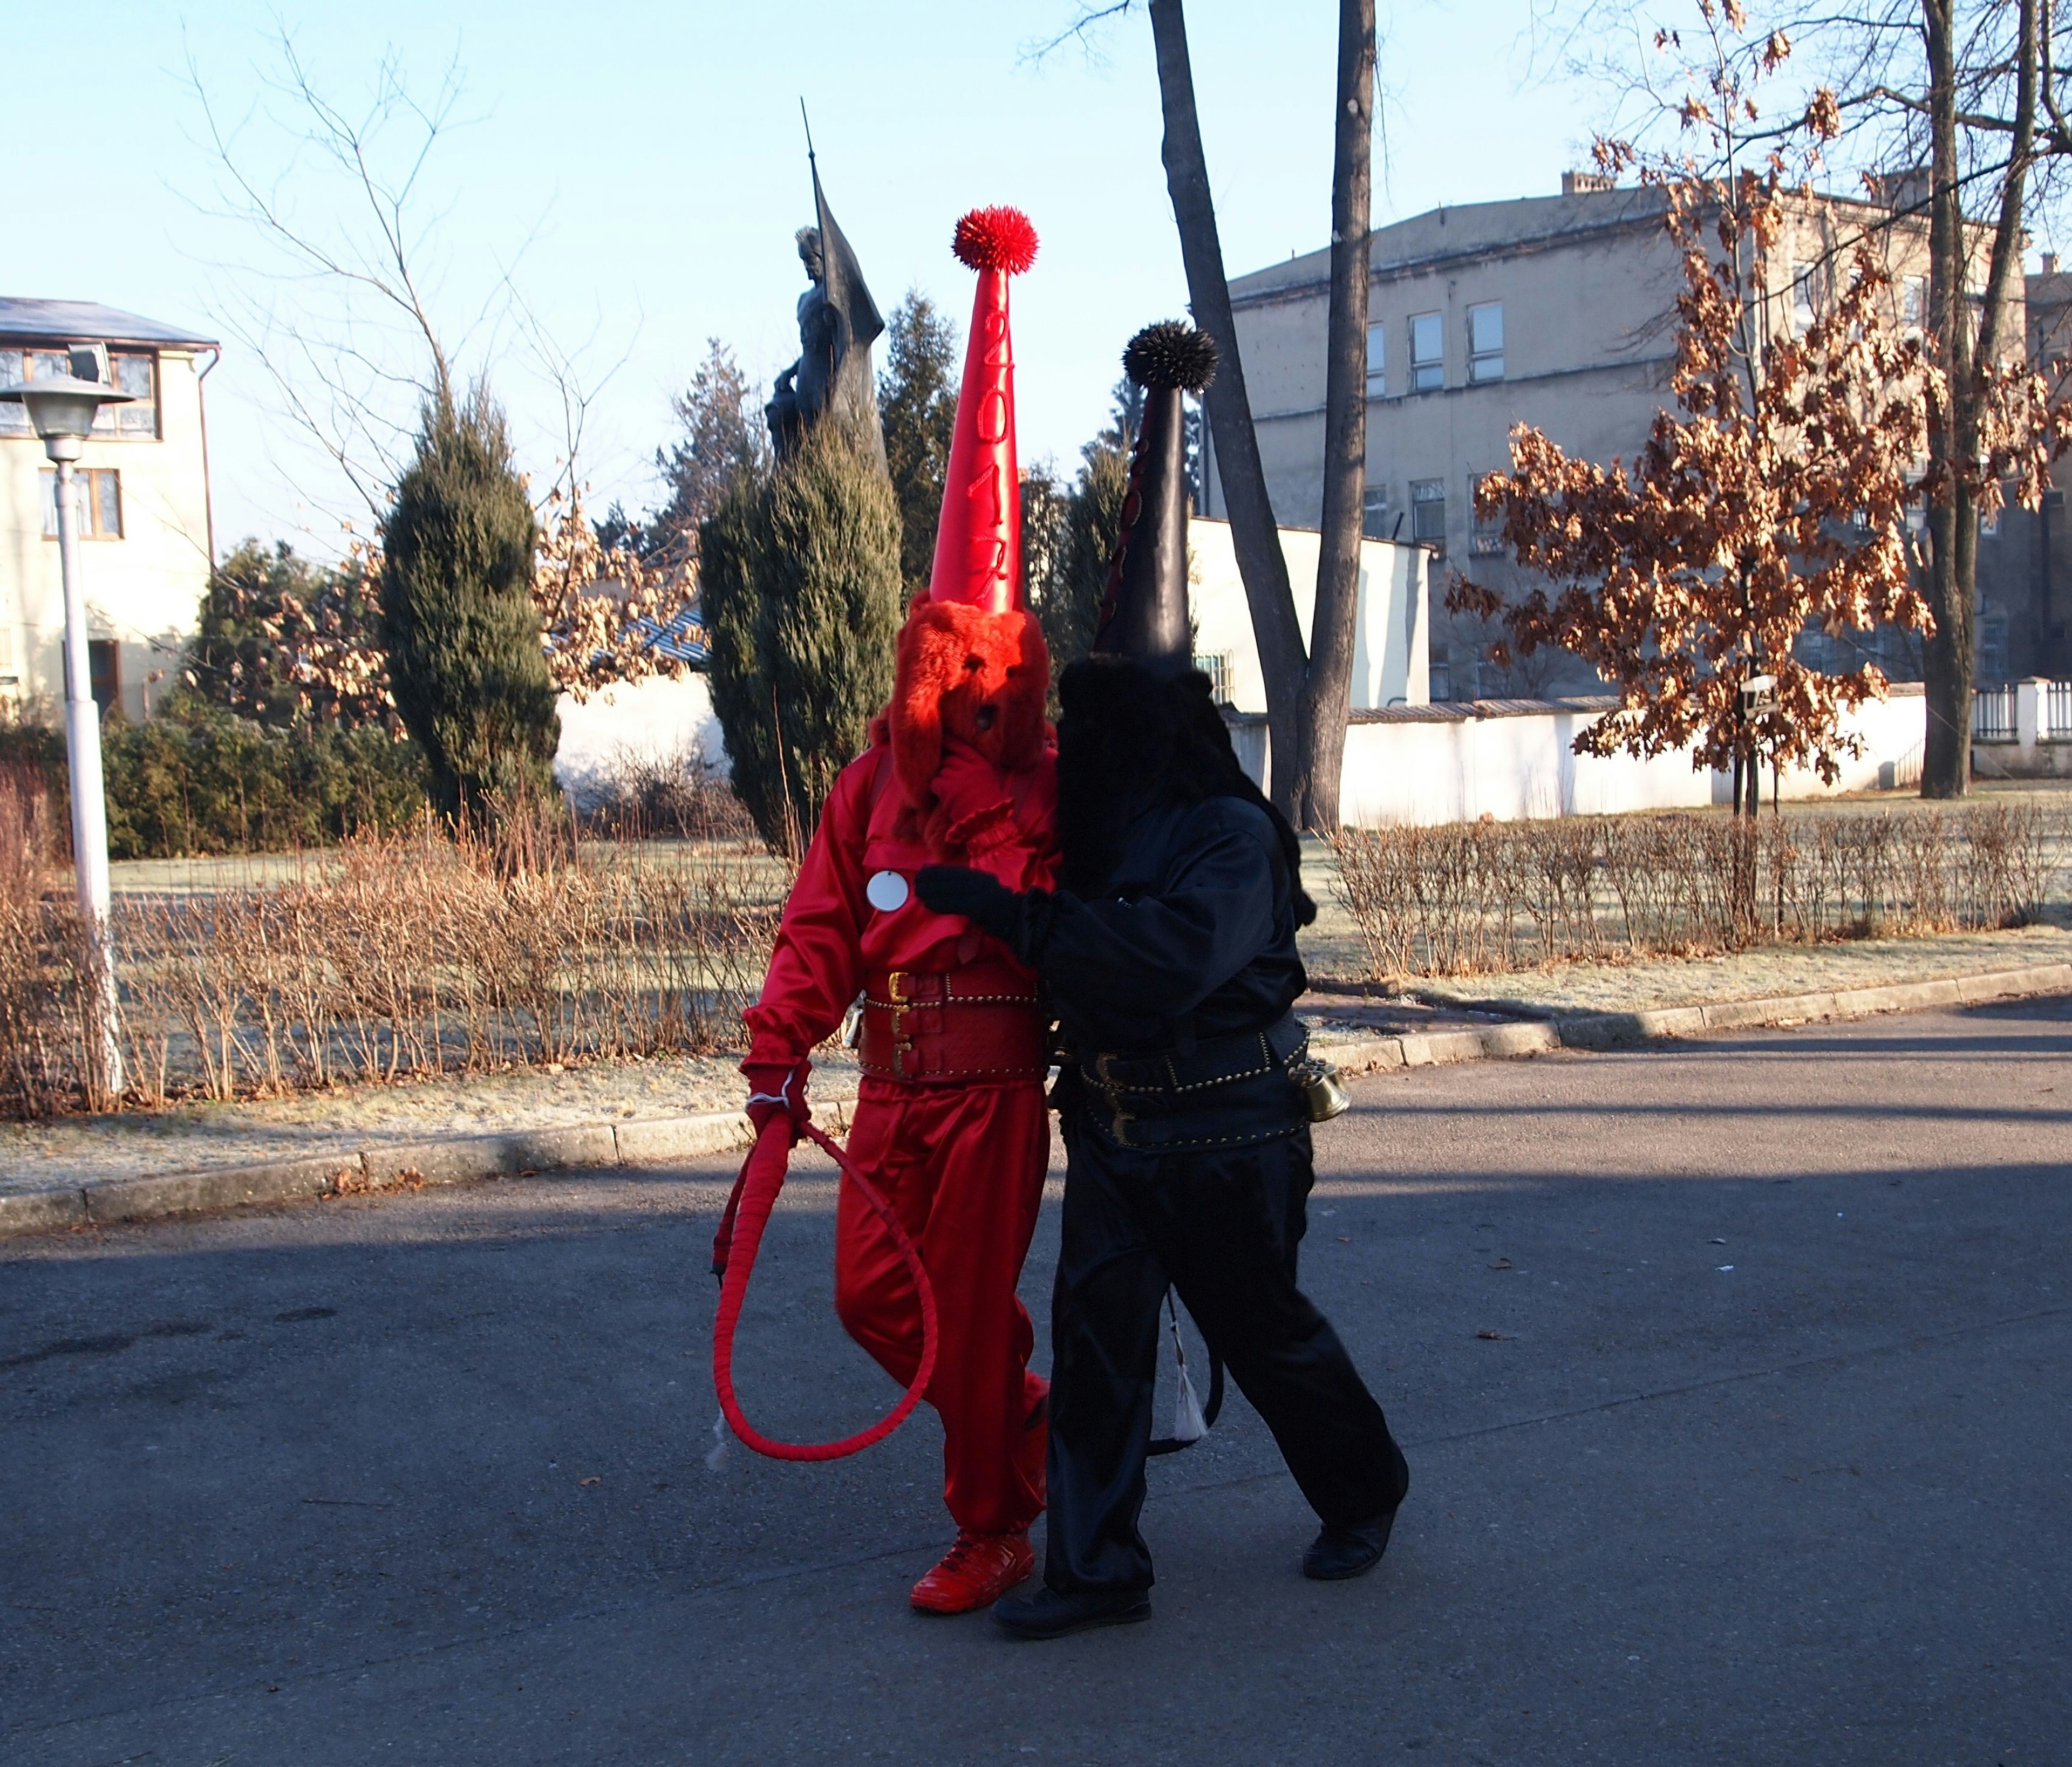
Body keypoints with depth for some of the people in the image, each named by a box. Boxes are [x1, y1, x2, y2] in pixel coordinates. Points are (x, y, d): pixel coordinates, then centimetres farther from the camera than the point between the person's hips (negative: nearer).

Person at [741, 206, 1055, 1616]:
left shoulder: (1053, 783, -3)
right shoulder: (875, 781, 8)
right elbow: (821, 923, 3)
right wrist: (783, 1045, -5)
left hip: (997, 1072, -5)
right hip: (896, 1071, 5)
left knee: (974, 1308, 0)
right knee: (875, 1291, 9)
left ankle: (994, 1534, 16)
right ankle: (1025, 1418, 34)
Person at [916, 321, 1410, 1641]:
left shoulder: (1232, 837, -17)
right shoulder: (1120, 812, 5)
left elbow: (1171, 959, -34)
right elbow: (1145, 614, 10)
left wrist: (1013, 913, -33)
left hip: (1223, 1136, -7)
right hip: (1114, 1124, 7)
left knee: (1267, 1331, 9)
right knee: (1096, 1330, -1)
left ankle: (1365, 1491, 34)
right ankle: (1098, 1567, 4)